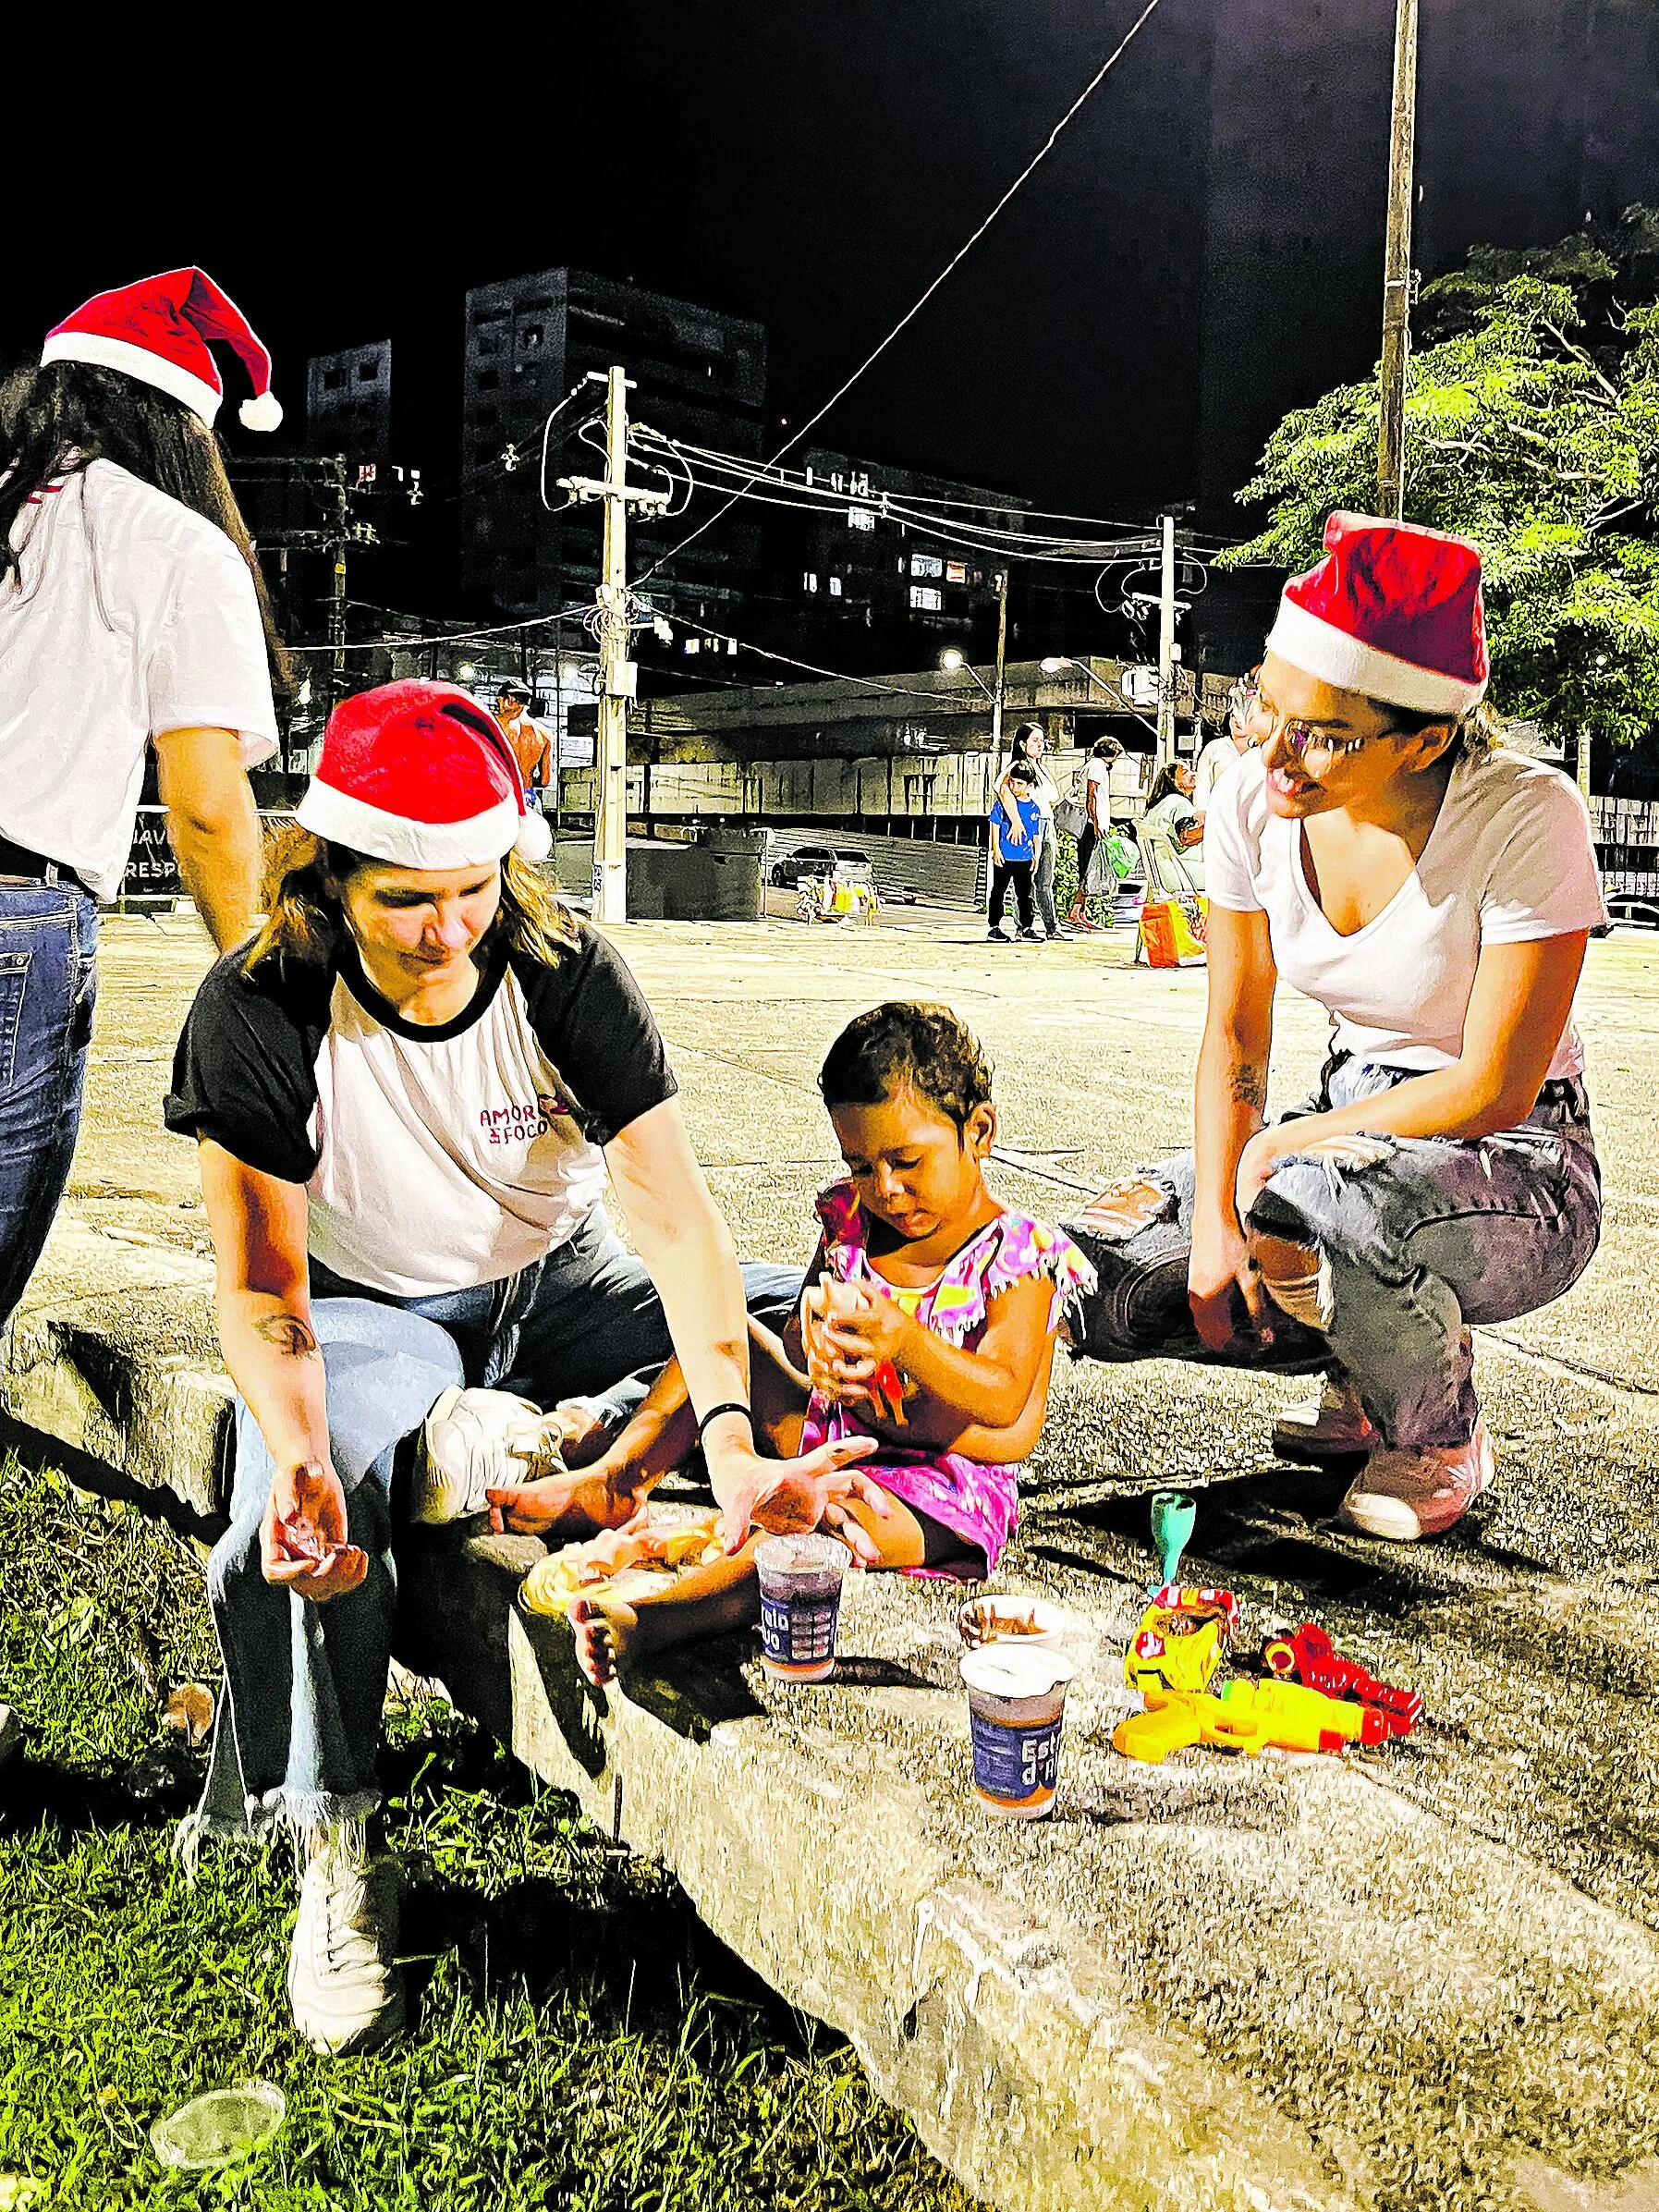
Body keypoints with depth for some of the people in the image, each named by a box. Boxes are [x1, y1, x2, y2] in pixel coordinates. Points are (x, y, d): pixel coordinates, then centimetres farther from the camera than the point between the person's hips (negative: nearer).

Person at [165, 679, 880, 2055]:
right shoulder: (260, 1015, -20)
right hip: (367, 1314, -2)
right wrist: (298, 1458, -40)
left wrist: (729, 1438, -42)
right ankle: (335, 1859, -12)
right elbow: (264, 1299, -18)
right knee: (296, 1534, -32)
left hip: (556, 1287, 2)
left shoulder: (569, 975, -19)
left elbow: (675, 1216, -26)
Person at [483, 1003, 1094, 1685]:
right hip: (830, 1448, 7)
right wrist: (816, 1341, -25)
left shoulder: (1020, 1257, -14)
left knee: (844, 1511, -39)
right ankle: (614, 1481, -10)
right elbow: (798, 1345, 1)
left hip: (940, 1490, -7)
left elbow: (1004, 1403, -25)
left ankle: (656, 1612, -56)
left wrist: (903, 1339, -41)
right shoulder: (851, 1221, 2)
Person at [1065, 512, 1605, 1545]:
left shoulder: (1525, 816, -24)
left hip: (1517, 1176, -5)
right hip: (1351, 1129, 6)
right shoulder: (1255, 802, -9)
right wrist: (1214, 1219, -14)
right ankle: (1371, 1368, 12)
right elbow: (1236, 1038, -2)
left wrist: (1278, 1151, -19)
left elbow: (1494, 1090, -22)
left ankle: (1444, 1439, -6)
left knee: (1320, 1193, -38)